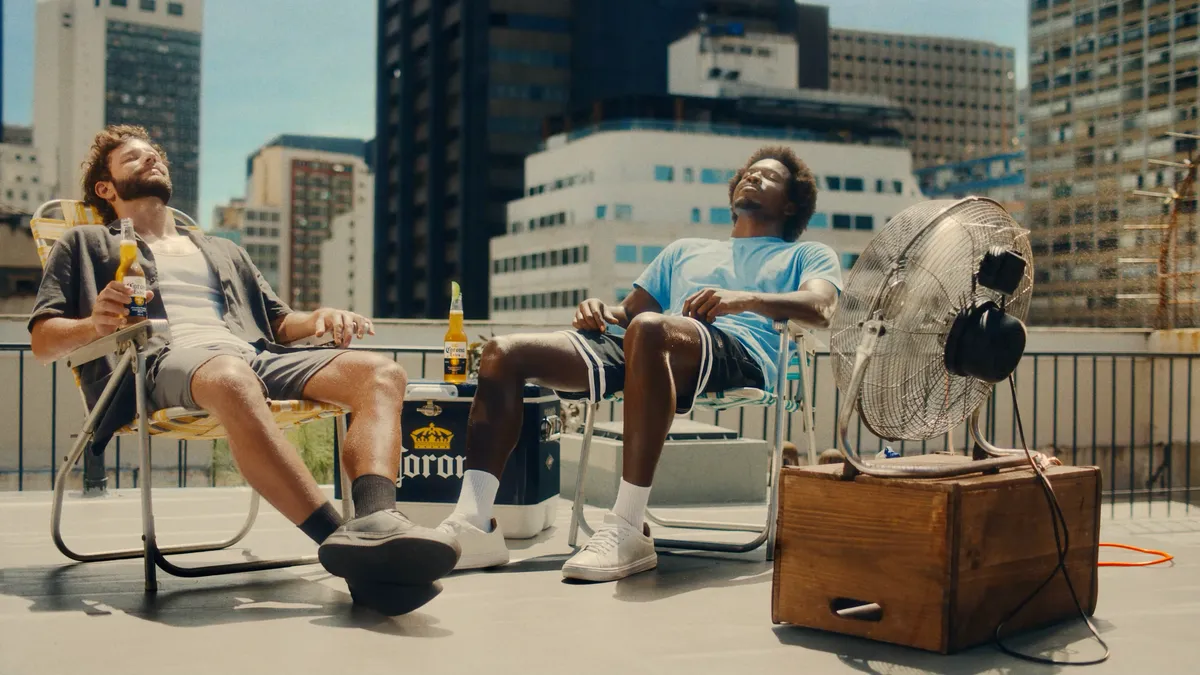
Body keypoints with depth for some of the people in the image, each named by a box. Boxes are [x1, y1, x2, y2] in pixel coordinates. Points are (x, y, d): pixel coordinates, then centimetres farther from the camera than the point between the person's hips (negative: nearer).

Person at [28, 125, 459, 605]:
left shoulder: (224, 252, 40)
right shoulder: (85, 245, 28)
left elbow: (280, 323, 31)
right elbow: (43, 341, 15)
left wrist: (320, 318, 7)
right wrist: (95, 324, -8)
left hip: (256, 353, 5)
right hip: (165, 354, -5)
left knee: (380, 373, -24)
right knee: (233, 381, -44)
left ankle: (375, 521, -50)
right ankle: (337, 538, -54)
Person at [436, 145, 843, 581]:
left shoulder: (806, 255, 26)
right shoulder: (685, 250, 41)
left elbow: (821, 309, 4)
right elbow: (632, 309, 32)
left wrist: (744, 299, -13)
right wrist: (601, 311, 7)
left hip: (739, 353, -5)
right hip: (652, 350, 6)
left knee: (649, 329, -41)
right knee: (504, 353, -11)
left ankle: (628, 531, -40)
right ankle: (474, 525, -21)